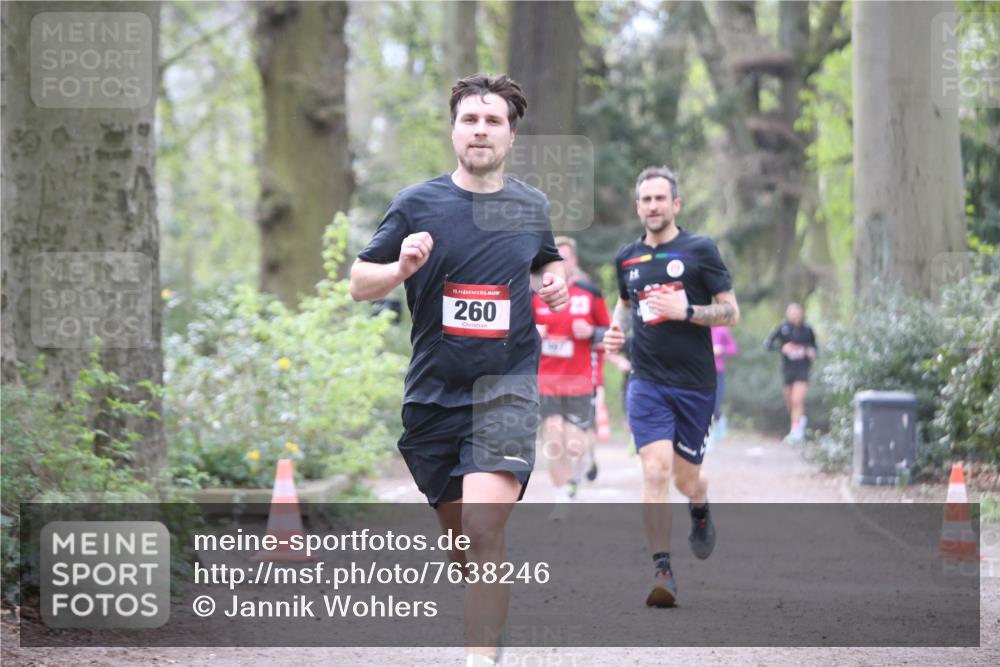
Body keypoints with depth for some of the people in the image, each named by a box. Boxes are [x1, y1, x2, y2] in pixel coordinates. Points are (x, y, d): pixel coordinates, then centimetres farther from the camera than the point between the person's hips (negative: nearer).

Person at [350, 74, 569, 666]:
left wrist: (554, 283, 3)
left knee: (483, 523, -21)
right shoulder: (417, 204, -1)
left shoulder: (532, 206, 5)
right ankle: (485, 613, 41)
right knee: (455, 528, 12)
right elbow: (359, 284, 3)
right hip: (433, 390, 2)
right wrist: (401, 268, -18)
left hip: (507, 384, -1)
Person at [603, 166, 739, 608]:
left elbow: (731, 312, -3)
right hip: (647, 382, 1)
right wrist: (617, 329, 8)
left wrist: (685, 311, -18)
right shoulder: (627, 257, 9)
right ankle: (662, 570, -14)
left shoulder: (699, 250, -2)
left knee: (685, 478, 9)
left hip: (694, 383, -1)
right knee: (656, 470, -16)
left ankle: (701, 511, 47)